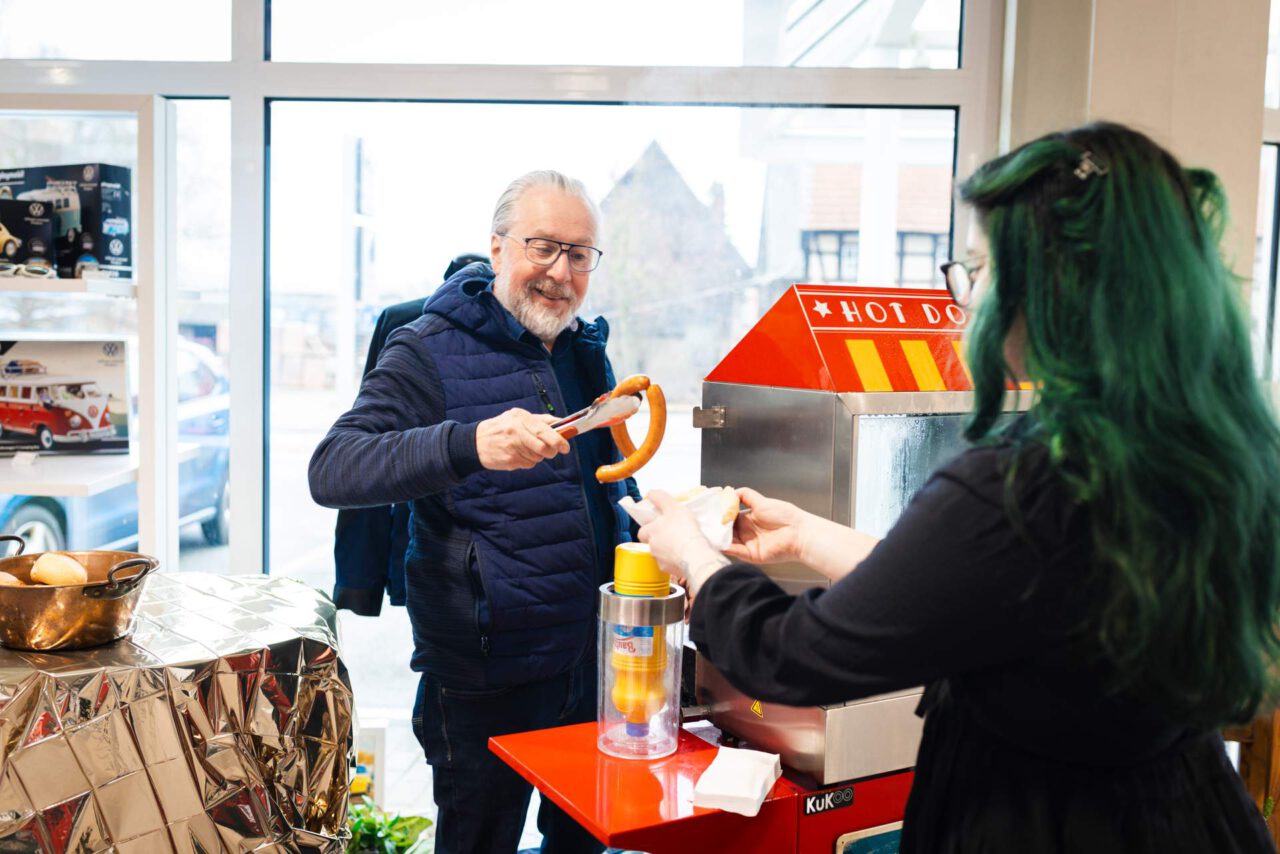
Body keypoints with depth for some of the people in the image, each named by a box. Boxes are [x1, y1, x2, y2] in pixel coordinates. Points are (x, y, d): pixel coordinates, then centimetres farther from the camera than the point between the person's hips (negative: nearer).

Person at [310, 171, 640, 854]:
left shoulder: (587, 351, 8)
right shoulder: (430, 349, -12)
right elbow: (332, 471, -26)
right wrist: (468, 444, -40)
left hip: (591, 659, 6)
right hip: (485, 680, -6)